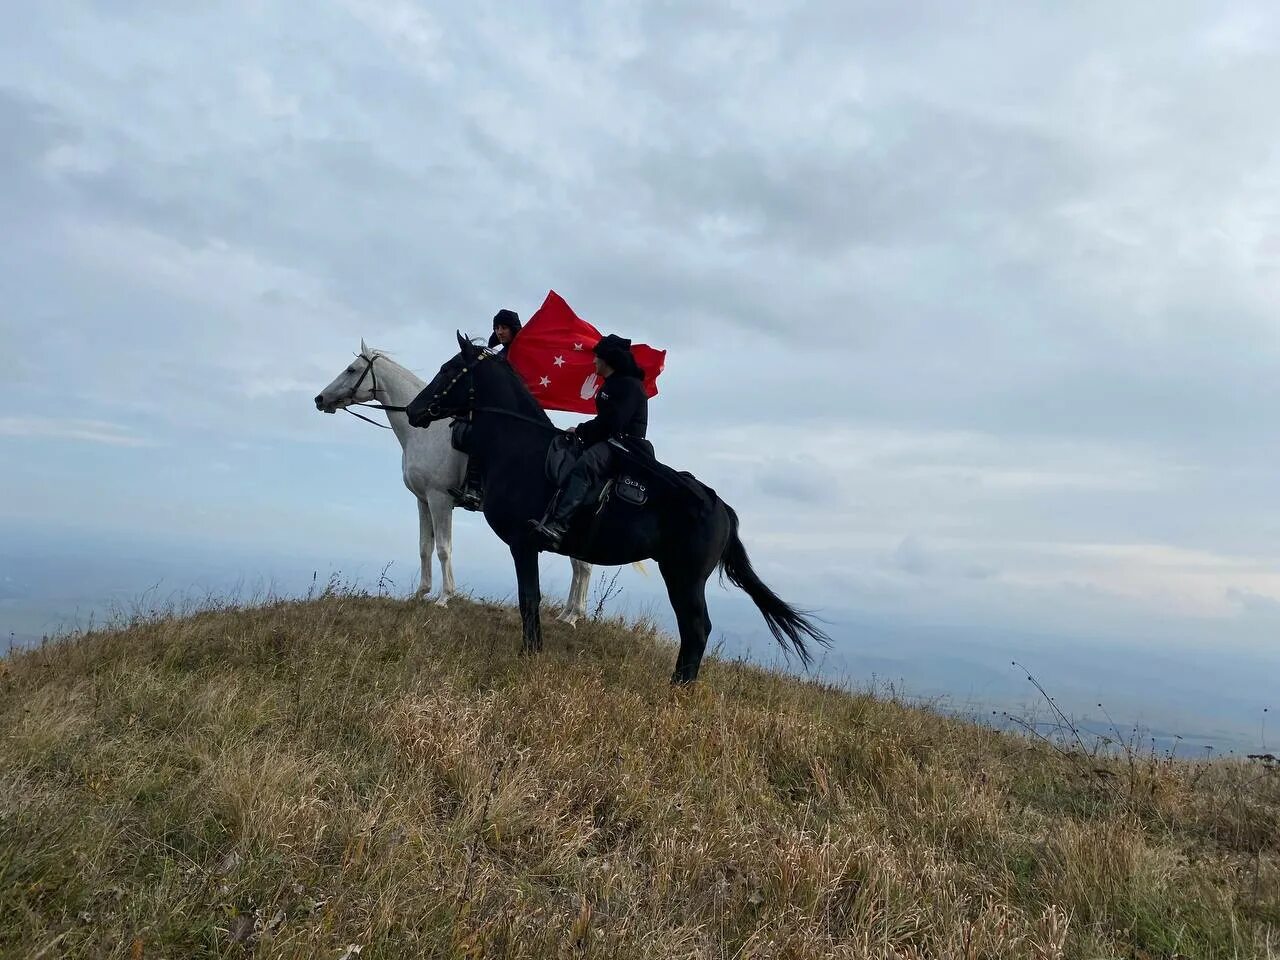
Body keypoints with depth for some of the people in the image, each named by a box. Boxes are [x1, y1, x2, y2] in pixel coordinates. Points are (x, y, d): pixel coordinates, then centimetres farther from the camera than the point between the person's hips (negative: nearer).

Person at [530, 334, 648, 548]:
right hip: (609, 442, 12)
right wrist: (583, 431, 6)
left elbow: (611, 422, -19)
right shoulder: (613, 385, 24)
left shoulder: (629, 385, -8)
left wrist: (580, 430, -9)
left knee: (583, 467, -36)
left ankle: (556, 525, -53)